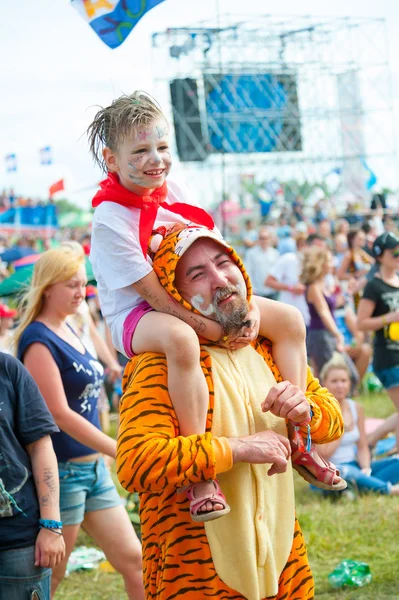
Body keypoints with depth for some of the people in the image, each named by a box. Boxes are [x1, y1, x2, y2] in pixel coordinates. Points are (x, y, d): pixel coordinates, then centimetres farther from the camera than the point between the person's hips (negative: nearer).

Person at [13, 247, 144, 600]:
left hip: (93, 467, 8)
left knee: (132, 559, 8)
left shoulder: (67, 330, 10)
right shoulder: (39, 340, -16)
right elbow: (60, 414, -21)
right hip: (61, 470, -8)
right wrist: (119, 450, -21)